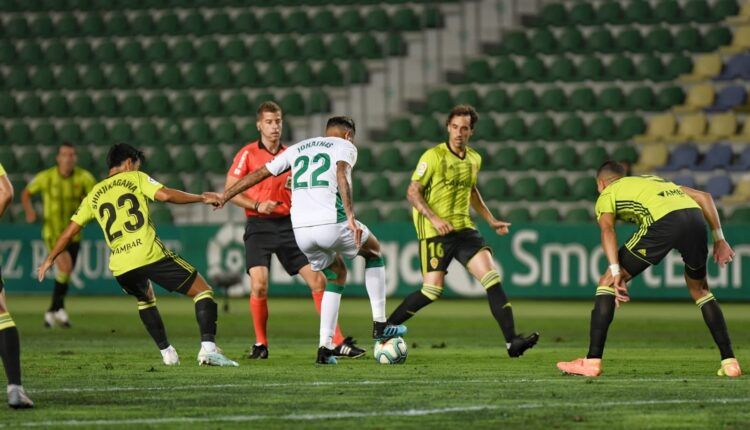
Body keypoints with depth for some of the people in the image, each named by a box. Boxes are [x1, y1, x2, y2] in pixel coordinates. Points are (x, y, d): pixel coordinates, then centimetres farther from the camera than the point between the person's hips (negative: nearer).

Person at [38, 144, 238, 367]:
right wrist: (202, 198, 5)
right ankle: (208, 348, -16)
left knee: (145, 299, 36)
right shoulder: (135, 178, 10)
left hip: (120, 267, 5)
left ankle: (167, 352, 27)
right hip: (150, 254, -5)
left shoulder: (94, 196, 21)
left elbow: (69, 233, 21)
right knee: (202, 291, 3)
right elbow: (165, 195, -5)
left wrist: (49, 260, 32)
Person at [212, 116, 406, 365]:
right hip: (331, 222, -5)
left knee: (336, 275, 26)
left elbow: (260, 174, 24)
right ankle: (379, 324, 21)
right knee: (373, 250, 25)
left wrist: (225, 196, 33)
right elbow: (341, 175, -11)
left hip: (301, 230, 5)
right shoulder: (345, 146, 10)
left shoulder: (297, 149, 25)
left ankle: (325, 347, 11)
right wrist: (351, 217, -21)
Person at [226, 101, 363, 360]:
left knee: (318, 280, -5)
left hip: (288, 225, 4)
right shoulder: (248, 154, -1)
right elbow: (230, 190, -4)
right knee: (259, 285, -19)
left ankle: (337, 343, 0)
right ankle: (260, 344, 1)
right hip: (259, 226, -4)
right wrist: (257, 205, -17)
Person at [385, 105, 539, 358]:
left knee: (491, 276, -11)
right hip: (434, 231, -5)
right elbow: (412, 192, -10)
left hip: (463, 228, 5)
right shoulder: (433, 156, -9)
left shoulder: (474, 159, 11)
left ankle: (512, 341, -16)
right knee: (432, 290, -8)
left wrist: (491, 220, 22)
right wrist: (433, 218, -23)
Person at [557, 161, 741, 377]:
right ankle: (729, 361, 19)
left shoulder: (606, 195, 24)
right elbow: (704, 197, 31)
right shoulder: (654, 180, 40)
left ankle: (592, 361, 4)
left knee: (607, 282, 9)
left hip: (662, 221, -5)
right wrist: (719, 238, 30)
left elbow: (607, 229, 1)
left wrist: (616, 272, -10)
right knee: (700, 290, 29)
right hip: (695, 216, 5)